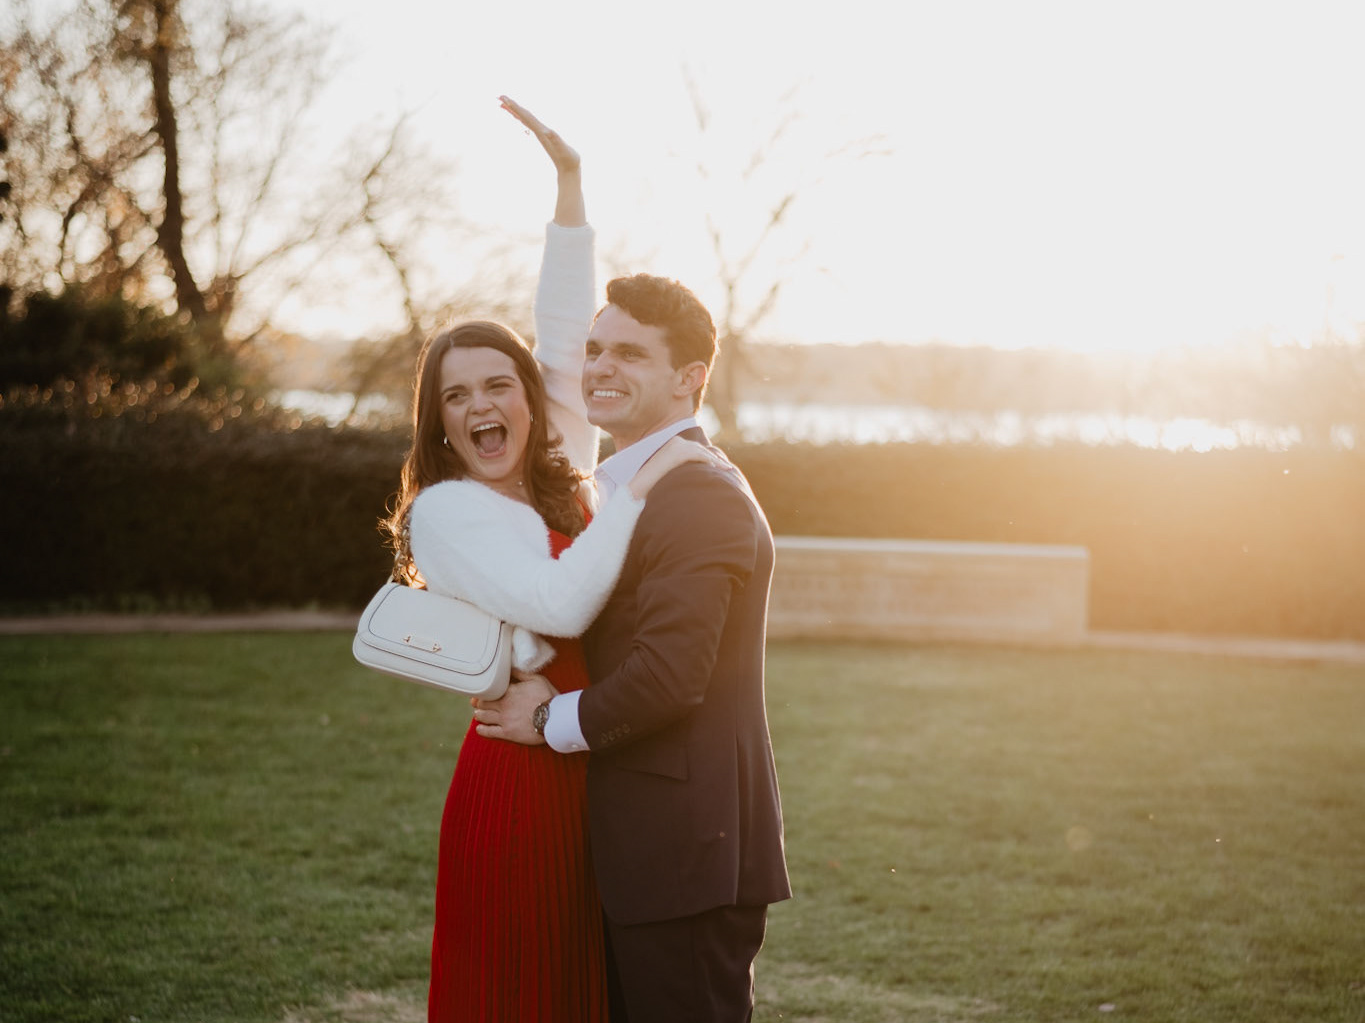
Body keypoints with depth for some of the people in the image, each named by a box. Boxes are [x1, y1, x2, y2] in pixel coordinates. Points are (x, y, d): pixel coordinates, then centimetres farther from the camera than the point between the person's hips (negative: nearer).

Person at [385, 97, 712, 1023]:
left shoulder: (559, 481, 10)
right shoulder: (445, 512, -9)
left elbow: (564, 333, 10)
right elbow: (563, 604, -22)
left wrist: (570, 180, 7)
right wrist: (641, 486, -18)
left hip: (592, 773, 7)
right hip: (518, 778, -7)